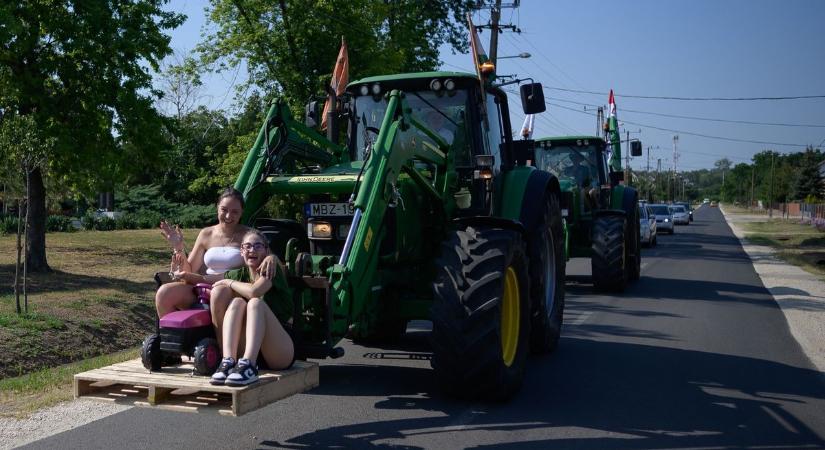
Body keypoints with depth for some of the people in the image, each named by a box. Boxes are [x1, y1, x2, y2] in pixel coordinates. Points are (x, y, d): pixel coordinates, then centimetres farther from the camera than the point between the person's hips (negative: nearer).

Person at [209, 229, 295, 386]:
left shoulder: (272, 269, -2)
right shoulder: (239, 274, 14)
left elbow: (254, 291, -21)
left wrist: (229, 283, -6)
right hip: (249, 350, 4)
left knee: (255, 303, -25)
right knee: (237, 302, -15)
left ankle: (248, 366, -44)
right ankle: (228, 362, -34)